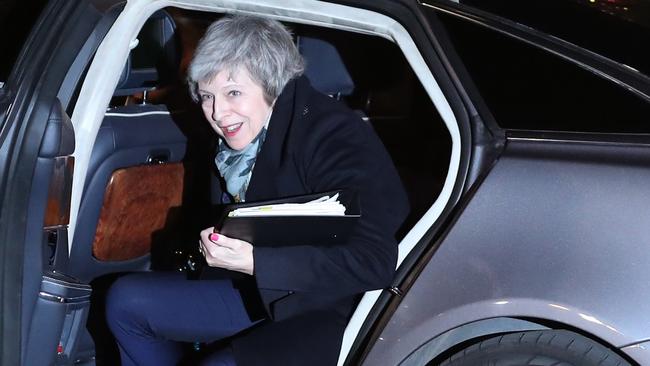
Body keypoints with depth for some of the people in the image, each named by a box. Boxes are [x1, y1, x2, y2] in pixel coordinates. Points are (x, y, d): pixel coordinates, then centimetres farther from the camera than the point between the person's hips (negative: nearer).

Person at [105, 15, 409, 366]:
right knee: (125, 300, 5)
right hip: (260, 290, 8)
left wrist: (254, 261, -31)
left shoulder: (335, 135, -21)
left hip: (327, 310, -8)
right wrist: (214, 241, -4)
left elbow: (373, 260, -30)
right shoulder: (236, 134, 1)